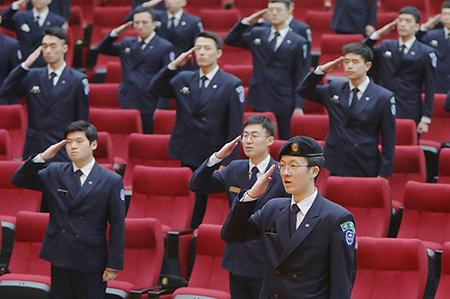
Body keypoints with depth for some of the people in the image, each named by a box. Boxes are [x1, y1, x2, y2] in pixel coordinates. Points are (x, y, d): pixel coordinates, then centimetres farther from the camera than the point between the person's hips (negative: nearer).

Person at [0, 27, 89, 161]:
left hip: (63, 154, -3)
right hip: (34, 152, 3)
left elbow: (82, 121, 2)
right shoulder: (32, 76, 8)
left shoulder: (78, 80, -1)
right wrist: (25, 65, -9)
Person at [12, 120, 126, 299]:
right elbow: (19, 180, 3)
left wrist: (114, 265, -9)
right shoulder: (54, 172, 6)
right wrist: (42, 157, -10)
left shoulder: (111, 181, -6)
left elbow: (117, 226, -6)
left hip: (91, 262, -3)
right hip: (60, 257, 3)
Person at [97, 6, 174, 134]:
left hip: (151, 108, -4)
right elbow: (102, 49, 19)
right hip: (127, 105, 4)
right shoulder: (127, 43, 13)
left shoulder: (165, 47, -2)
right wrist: (115, 33, 2)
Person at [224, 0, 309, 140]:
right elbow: (230, 40, 13)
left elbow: (300, 77, -3)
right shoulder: (257, 34, 8)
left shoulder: (299, 42, -2)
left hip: (284, 102, -3)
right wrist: (246, 22, 0)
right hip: (259, 98, 3)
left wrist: (299, 106, -9)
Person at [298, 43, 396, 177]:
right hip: (335, 169, 3)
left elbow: (388, 140, -3)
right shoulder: (334, 89, 8)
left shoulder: (384, 98, -4)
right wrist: (321, 70, 1)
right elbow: (304, 90, 17)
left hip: (365, 171, -3)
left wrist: (384, 174, -7)